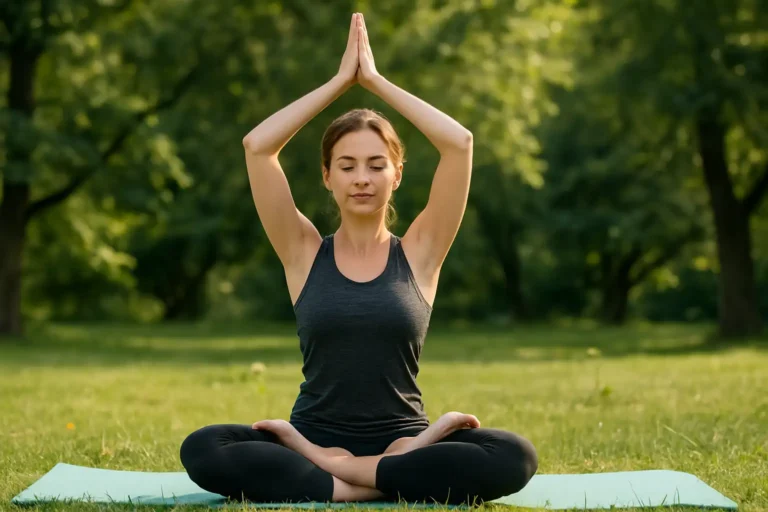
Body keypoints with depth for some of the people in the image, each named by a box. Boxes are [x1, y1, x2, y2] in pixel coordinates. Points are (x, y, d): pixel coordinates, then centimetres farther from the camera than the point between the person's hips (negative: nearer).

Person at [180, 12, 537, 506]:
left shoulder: (419, 252, 5)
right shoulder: (305, 253, 6)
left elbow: (460, 142, -6)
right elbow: (257, 146, -5)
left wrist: (376, 80, 1)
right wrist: (340, 81, 1)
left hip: (401, 441, 0)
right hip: (314, 438, 0)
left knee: (514, 456, -30)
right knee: (202, 450, -30)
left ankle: (319, 467, -24)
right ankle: (389, 482, -27)